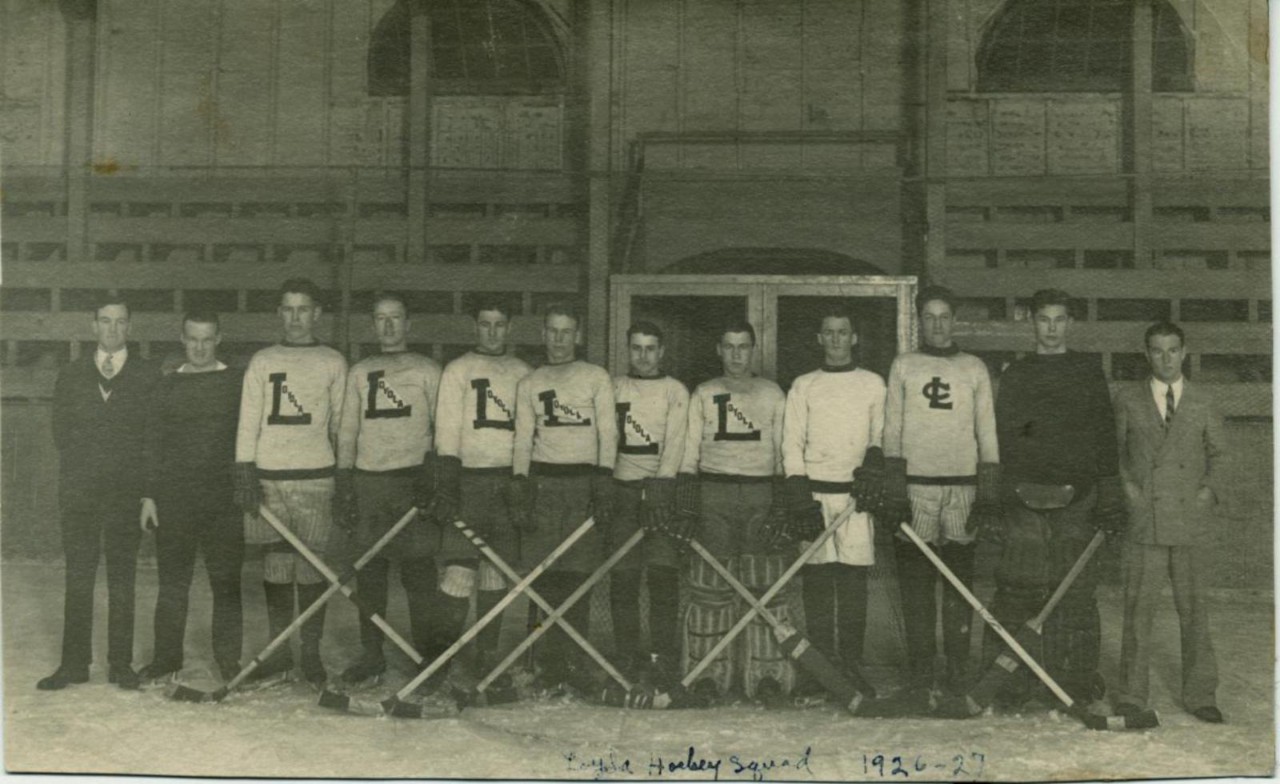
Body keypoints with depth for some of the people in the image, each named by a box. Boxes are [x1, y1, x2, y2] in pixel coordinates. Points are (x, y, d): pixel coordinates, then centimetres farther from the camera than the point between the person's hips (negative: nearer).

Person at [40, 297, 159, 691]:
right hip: (79, 492, 2)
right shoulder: (70, 376, 12)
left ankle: (121, 664, 8)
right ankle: (74, 663, 10)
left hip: (127, 492, -1)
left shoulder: (148, 376, 5)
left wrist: (145, 486, -4)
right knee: (78, 579, 3)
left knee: (122, 580, 2)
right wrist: (80, 471, 4)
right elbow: (61, 432, 11)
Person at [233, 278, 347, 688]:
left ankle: (311, 654, 8)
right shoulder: (262, 361, 12)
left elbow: (342, 422, 8)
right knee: (275, 566, 4)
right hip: (269, 477, 2)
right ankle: (279, 651, 14)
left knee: (312, 567, -1)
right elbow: (248, 423, 9)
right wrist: (245, 476, -1)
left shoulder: (333, 362, 9)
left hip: (315, 477, -1)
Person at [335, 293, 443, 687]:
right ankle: (371, 654, 10)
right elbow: (347, 431, 15)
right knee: (369, 570, 3)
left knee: (418, 566, -3)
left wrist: (432, 478, -8)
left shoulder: (427, 370, 8)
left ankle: (425, 647, 7)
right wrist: (345, 488, 6)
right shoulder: (359, 372, 17)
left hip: (413, 478, -3)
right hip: (368, 480, 3)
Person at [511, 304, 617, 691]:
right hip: (542, 481, 2)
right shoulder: (529, 383, 16)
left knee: (577, 575, -7)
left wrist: (603, 485, -9)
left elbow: (608, 433, 3)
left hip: (584, 481, -2)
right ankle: (551, 662, 3)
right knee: (544, 577, -2)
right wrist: (519, 490, -1)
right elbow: (523, 439, 11)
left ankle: (573, 660, -3)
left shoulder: (596, 377, 10)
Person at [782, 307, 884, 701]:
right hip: (814, 491, 0)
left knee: (854, 577, -2)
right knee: (816, 579, -1)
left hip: (856, 492, 0)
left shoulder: (873, 384, 13)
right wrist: (799, 495, -4)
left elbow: (882, 439, 12)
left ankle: (852, 663, 3)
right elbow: (792, 444, 6)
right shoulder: (804, 386, 12)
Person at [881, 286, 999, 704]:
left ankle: (958, 667, 5)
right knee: (916, 582, 0)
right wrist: (892, 485, -1)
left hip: (963, 485, 1)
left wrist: (990, 490, 3)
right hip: (916, 484, 0)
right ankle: (920, 667, 6)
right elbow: (891, 430, 7)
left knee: (960, 580, 0)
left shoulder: (974, 368, 13)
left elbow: (987, 432, 11)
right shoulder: (903, 366, 10)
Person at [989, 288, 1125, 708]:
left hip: (1077, 499, 0)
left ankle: (1075, 684, 10)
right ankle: (1007, 685, 3)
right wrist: (998, 495, 2)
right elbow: (1000, 437, 10)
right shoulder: (1016, 375, 13)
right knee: (1017, 590, -4)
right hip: (1026, 499, 0)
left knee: (1075, 593, 1)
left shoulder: (1088, 370, 13)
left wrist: (1110, 496, 1)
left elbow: (1105, 435, 9)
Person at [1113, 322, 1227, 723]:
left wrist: (1212, 487, 0)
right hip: (1144, 521, -1)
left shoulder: (1202, 402, 9)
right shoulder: (1127, 400, 6)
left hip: (1191, 522, 1)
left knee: (1194, 608, 7)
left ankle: (1200, 694, 20)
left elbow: (1218, 453, 15)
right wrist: (1125, 483, -6)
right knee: (1138, 607, 1)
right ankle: (1131, 694, 12)